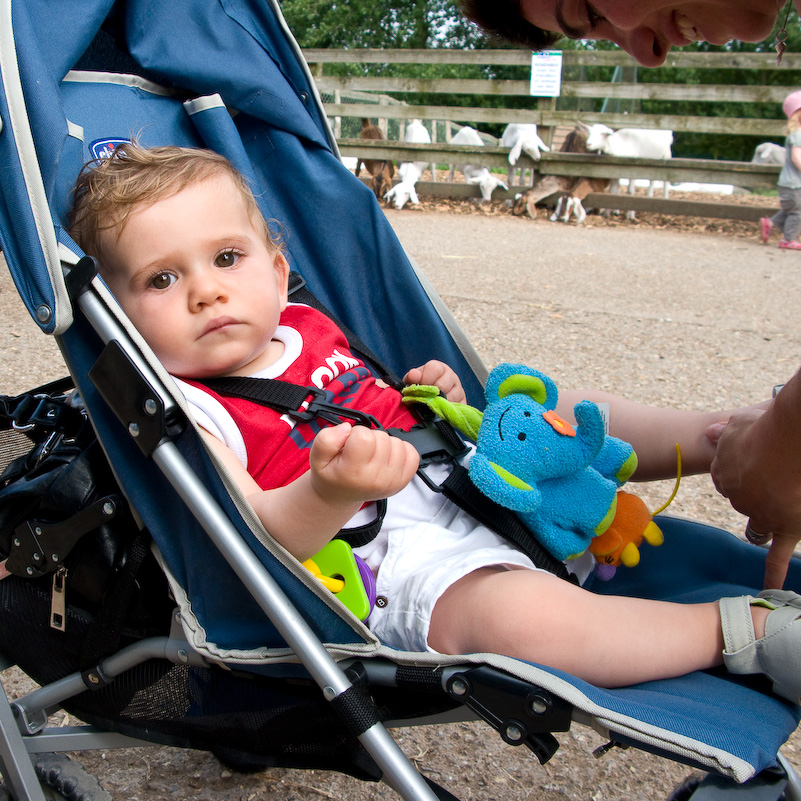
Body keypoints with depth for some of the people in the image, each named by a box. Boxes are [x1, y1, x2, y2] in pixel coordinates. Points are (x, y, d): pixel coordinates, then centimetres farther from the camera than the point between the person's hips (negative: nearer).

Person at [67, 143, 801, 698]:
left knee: (555, 412, 16)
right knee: (518, 614, -34)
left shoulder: (306, 326, 12)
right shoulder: (184, 411, -11)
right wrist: (331, 491, -41)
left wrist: (427, 395, 8)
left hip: (466, 485, 9)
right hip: (393, 572, -9)